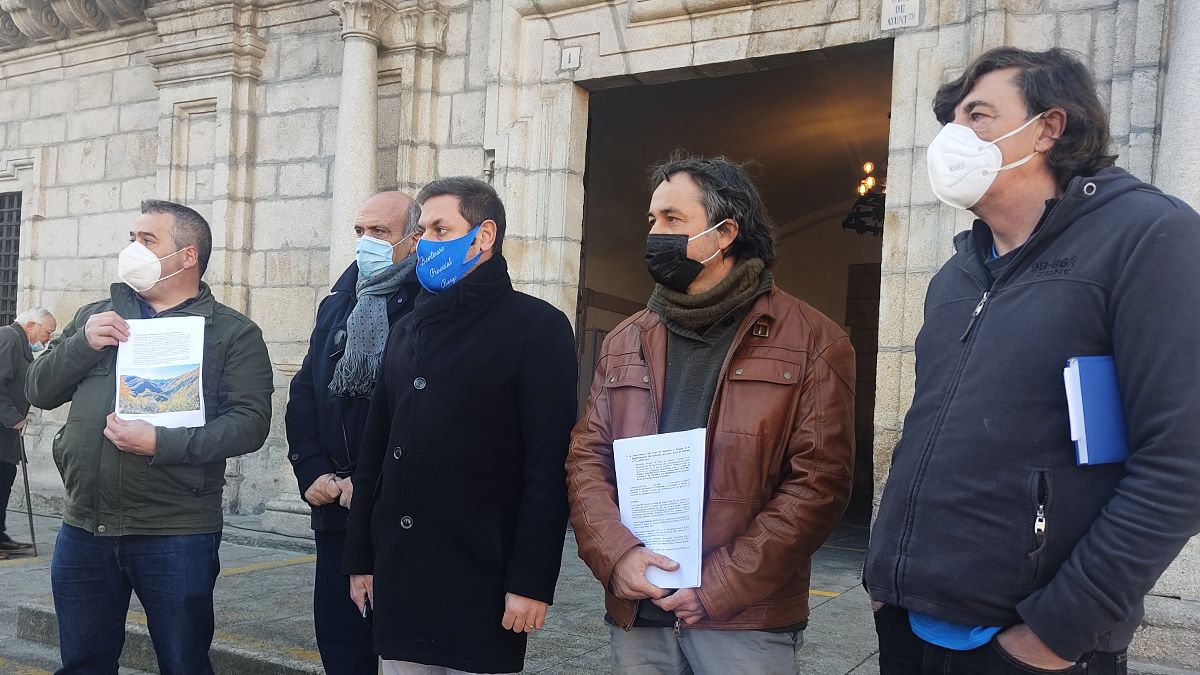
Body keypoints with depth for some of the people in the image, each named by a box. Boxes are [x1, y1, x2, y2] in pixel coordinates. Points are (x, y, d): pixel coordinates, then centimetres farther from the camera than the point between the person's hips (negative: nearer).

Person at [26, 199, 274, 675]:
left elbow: (250, 422, -12)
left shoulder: (233, 333, -2)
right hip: (84, 529, 5)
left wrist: (161, 443, -23)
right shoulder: (98, 316, 14)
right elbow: (38, 390, 11)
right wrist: (83, 344, -7)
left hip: (177, 534, -4)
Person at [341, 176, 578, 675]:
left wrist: (531, 580, -17)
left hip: (481, 577, -6)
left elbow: (548, 467, -12)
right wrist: (360, 558, 11)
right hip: (398, 573, 6)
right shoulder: (407, 330, 15)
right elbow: (374, 450, 15)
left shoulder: (536, 327, -6)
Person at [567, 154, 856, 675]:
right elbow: (587, 457, 7)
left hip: (748, 620, -4)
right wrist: (616, 555, -11)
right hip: (636, 615, 4)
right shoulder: (625, 343, 11)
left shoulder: (811, 342, -3)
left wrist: (722, 585, -13)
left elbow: (819, 480, -9)